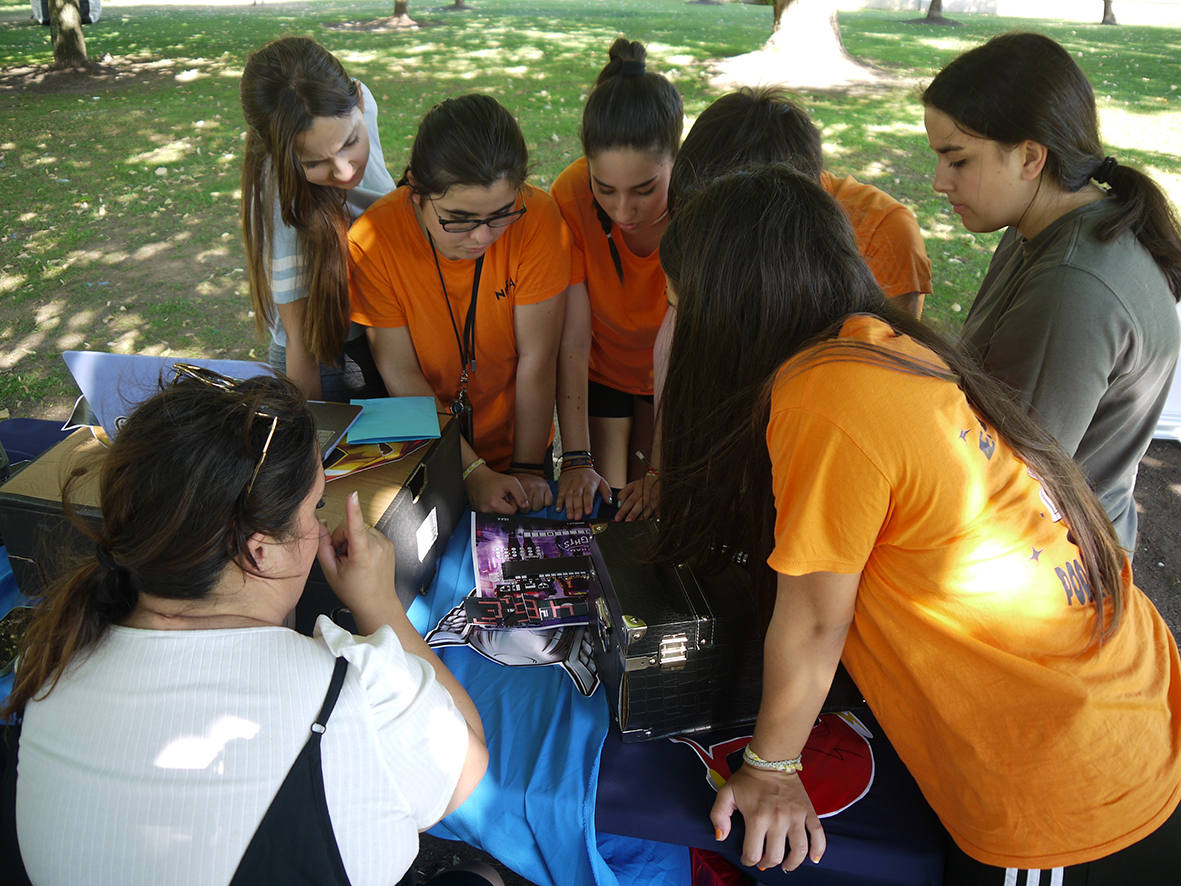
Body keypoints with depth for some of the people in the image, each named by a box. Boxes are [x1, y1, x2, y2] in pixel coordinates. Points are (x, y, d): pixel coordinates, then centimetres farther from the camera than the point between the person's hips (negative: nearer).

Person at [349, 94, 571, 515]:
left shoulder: (538, 220, -24)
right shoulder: (372, 241, -23)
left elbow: (537, 361, -19)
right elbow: (400, 375, -19)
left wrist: (528, 468, -16)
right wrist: (473, 472, -21)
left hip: (515, 444, 1)